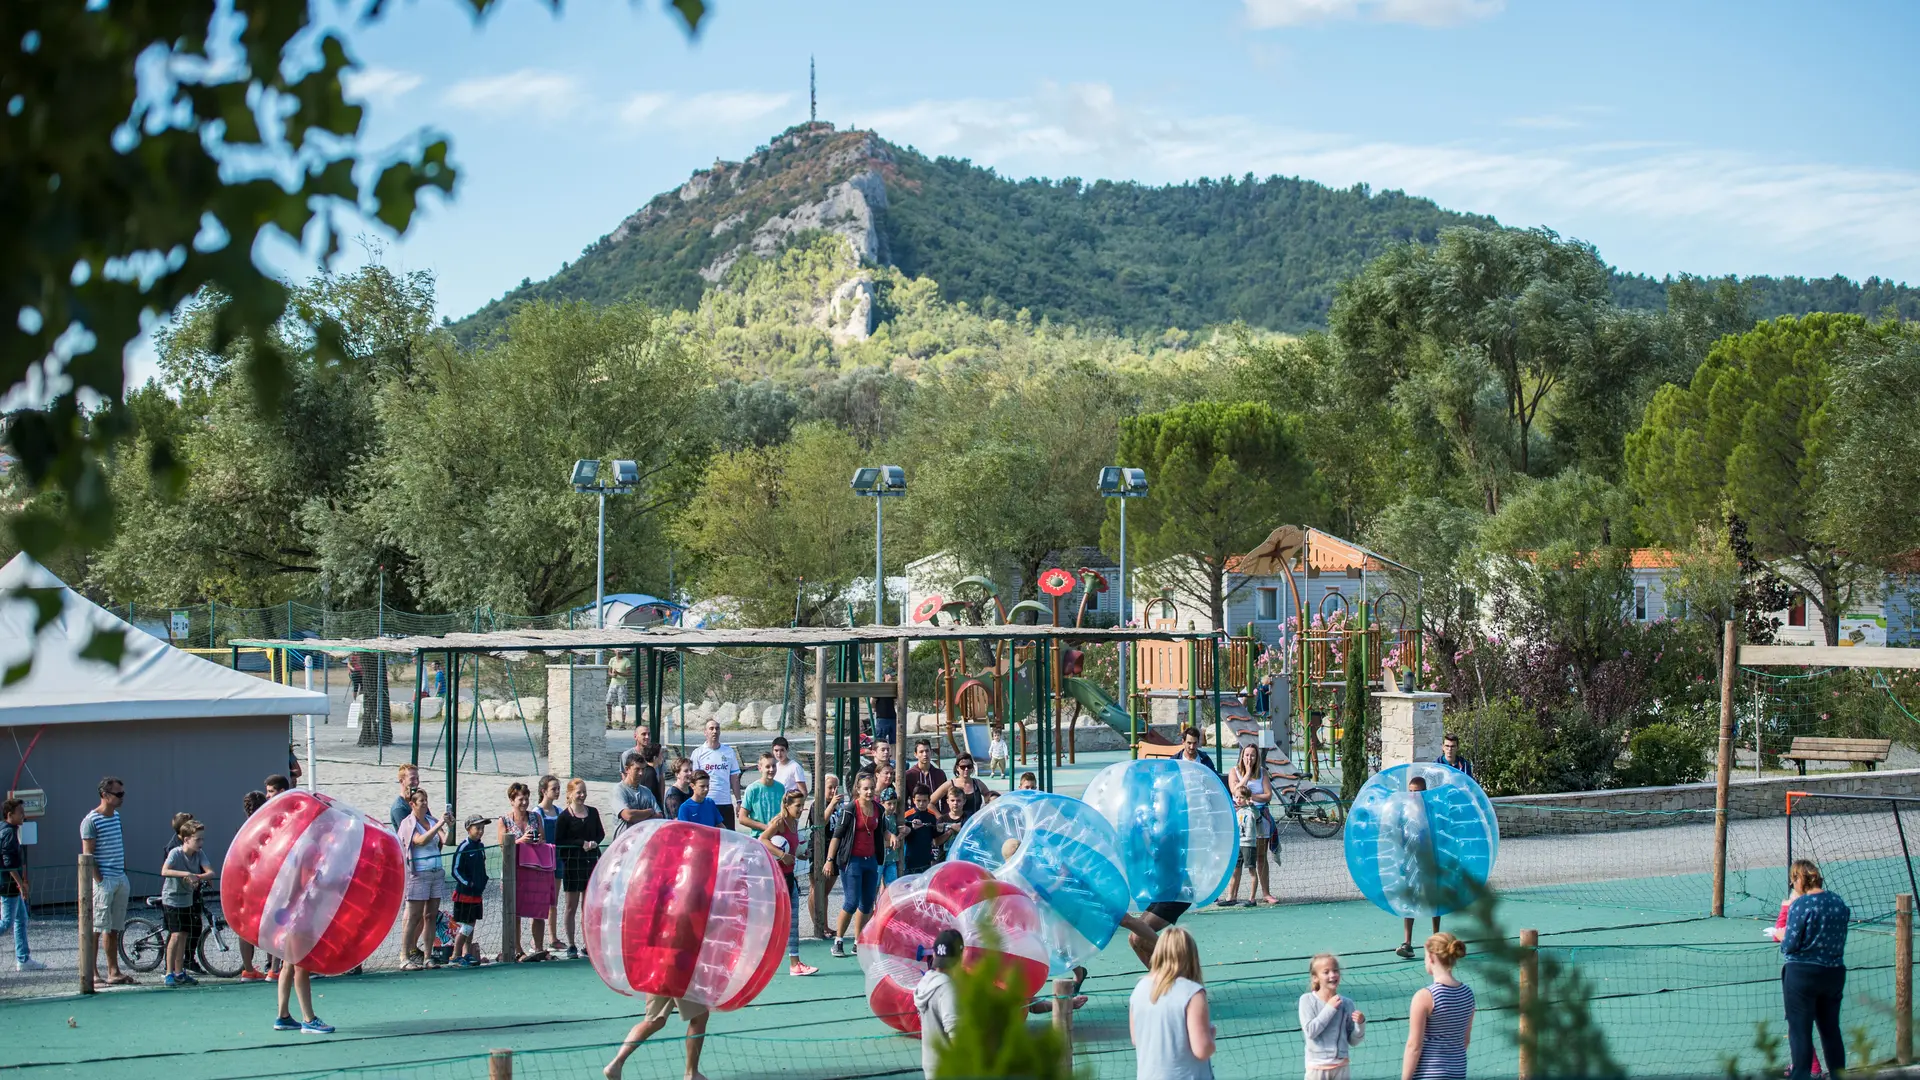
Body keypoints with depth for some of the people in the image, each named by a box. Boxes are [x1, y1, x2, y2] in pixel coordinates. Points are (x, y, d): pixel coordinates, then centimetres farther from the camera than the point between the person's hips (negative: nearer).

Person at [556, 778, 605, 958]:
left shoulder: (593, 812, 8)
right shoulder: (565, 816, -5)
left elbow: (601, 833, 16)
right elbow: (558, 841, -8)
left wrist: (594, 842, -5)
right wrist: (581, 843, -14)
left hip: (591, 862, 4)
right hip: (572, 863, -4)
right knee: (572, 906, 2)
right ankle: (571, 946, 6)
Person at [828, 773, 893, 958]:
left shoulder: (878, 809, 7)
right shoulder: (849, 810, -10)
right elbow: (836, 835, -9)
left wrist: (890, 836, 1)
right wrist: (830, 860, -12)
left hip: (871, 860, 6)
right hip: (852, 860, -6)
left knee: (868, 903, 8)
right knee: (851, 902, -10)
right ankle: (838, 941, 1)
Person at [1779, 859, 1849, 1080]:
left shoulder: (1801, 906, -15)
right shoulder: (1839, 903, 3)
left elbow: (1790, 946, -15)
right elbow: (1840, 940, 11)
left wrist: (1782, 936, 5)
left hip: (1802, 975, -6)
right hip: (1834, 972, 6)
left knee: (1799, 1031, 1)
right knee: (1831, 1030, 16)